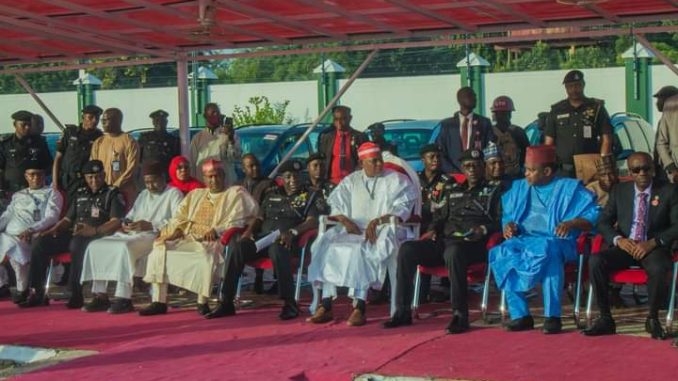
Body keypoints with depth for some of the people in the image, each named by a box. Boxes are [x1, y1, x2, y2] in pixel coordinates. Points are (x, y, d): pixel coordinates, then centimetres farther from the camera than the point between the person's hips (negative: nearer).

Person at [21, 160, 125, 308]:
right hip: (75, 236, 7)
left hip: (97, 237, -7)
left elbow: (116, 222, -12)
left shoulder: (113, 194, 2)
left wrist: (94, 230, -26)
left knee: (77, 243, -40)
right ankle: (37, 292, -10)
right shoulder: (81, 194, 22)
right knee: (40, 242, -10)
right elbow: (68, 219, 25)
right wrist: (54, 229, 4)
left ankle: (76, 294, -34)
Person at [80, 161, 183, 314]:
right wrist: (126, 223, -2)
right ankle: (100, 296, -13)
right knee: (95, 246, -10)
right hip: (131, 234, 8)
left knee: (126, 248, -37)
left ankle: (124, 298, -37)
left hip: (155, 236, -8)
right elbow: (130, 216, 23)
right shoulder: (143, 194, 28)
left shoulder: (174, 194, 3)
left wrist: (150, 225, -19)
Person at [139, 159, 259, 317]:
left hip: (214, 241, -5)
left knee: (207, 252, -39)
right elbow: (180, 217, 22)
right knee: (160, 246, -16)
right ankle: (159, 301, -18)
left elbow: (235, 223, -3)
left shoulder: (235, 194, 9)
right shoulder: (195, 195, 26)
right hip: (188, 239, 5)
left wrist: (216, 230, -19)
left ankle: (203, 302, -32)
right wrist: (176, 230, 0)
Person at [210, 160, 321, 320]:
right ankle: (226, 303, -25)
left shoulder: (308, 197, 12)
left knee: (277, 248, -42)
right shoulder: (272, 195, 26)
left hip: (284, 241, -4)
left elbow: (312, 222, -3)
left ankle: (289, 303, -37)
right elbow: (259, 218, 26)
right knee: (236, 246, -26)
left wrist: (293, 232, -21)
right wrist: (248, 232, 3)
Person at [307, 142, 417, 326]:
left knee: (361, 250, -37)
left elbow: (402, 208, -6)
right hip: (354, 228, 4)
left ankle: (359, 308, -39)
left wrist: (378, 220, -19)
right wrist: (346, 221, -10)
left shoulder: (396, 180, 8)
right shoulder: (351, 180, 20)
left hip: (383, 229, -4)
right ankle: (326, 306, -25)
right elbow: (335, 203, 11)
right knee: (326, 243, -24)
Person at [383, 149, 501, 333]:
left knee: (453, 252, -42)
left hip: (472, 243, -5)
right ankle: (403, 311, -18)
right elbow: (440, 216, 33)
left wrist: (484, 229, -16)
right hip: (444, 240, 5)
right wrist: (433, 229, 11)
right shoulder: (453, 192, 30)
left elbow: (499, 221, 4)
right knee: (407, 249, -19)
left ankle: (460, 315, -39)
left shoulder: (492, 192, 16)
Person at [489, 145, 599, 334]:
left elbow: (593, 216, -2)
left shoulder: (569, 188, 7)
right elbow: (507, 215, 21)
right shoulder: (519, 187, 23)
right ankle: (520, 315, -26)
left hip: (556, 242, -4)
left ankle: (552, 316, -36)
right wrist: (509, 225, -2)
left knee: (548, 250, -40)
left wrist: (571, 223, -20)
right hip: (523, 240, 4)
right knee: (502, 252, -28)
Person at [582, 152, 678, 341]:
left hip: (654, 248, -3)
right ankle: (605, 319, -17)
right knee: (595, 261, -26)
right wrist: (618, 239, -11)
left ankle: (653, 319, -13)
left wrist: (652, 243, -18)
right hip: (625, 246, 3)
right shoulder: (619, 191, 11)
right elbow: (603, 222, 10)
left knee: (658, 269, -38)